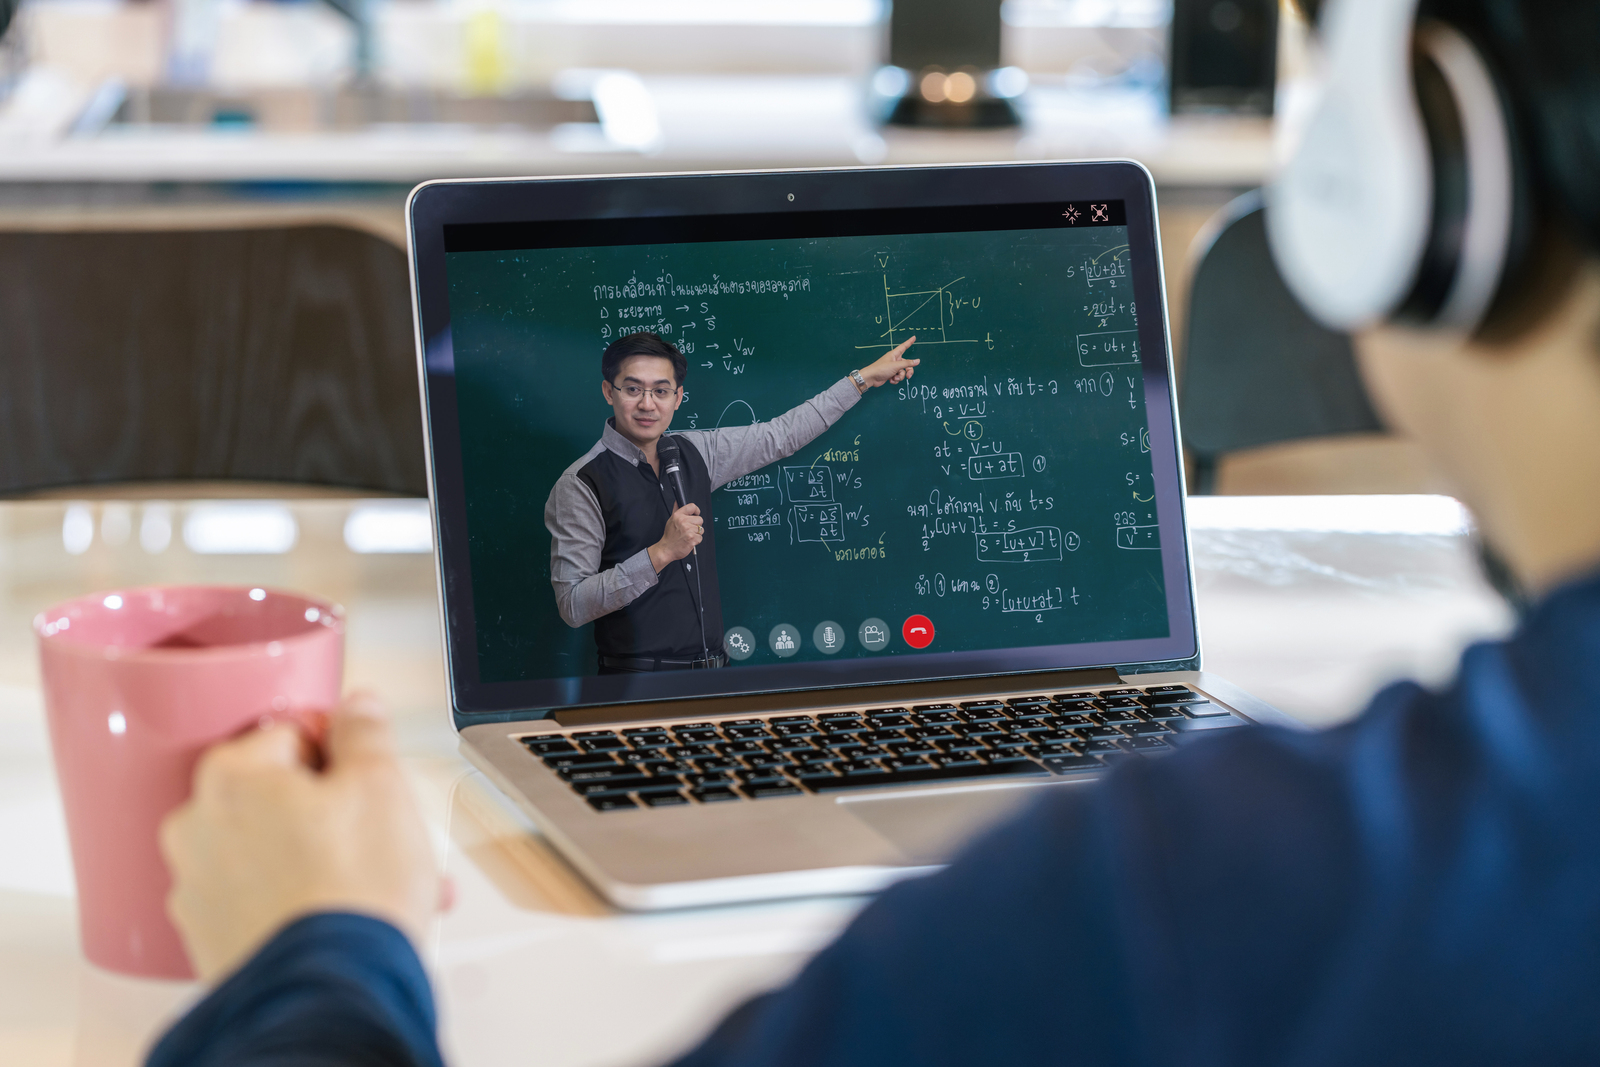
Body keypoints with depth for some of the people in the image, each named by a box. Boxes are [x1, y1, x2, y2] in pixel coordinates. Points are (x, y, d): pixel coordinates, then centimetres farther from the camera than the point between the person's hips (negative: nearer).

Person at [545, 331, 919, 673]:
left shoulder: (694, 453, 10)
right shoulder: (580, 485, -8)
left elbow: (781, 436, 24)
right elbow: (572, 605, -14)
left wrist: (864, 378, 29)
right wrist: (661, 553, -20)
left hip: (711, 671, 6)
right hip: (639, 683, -6)